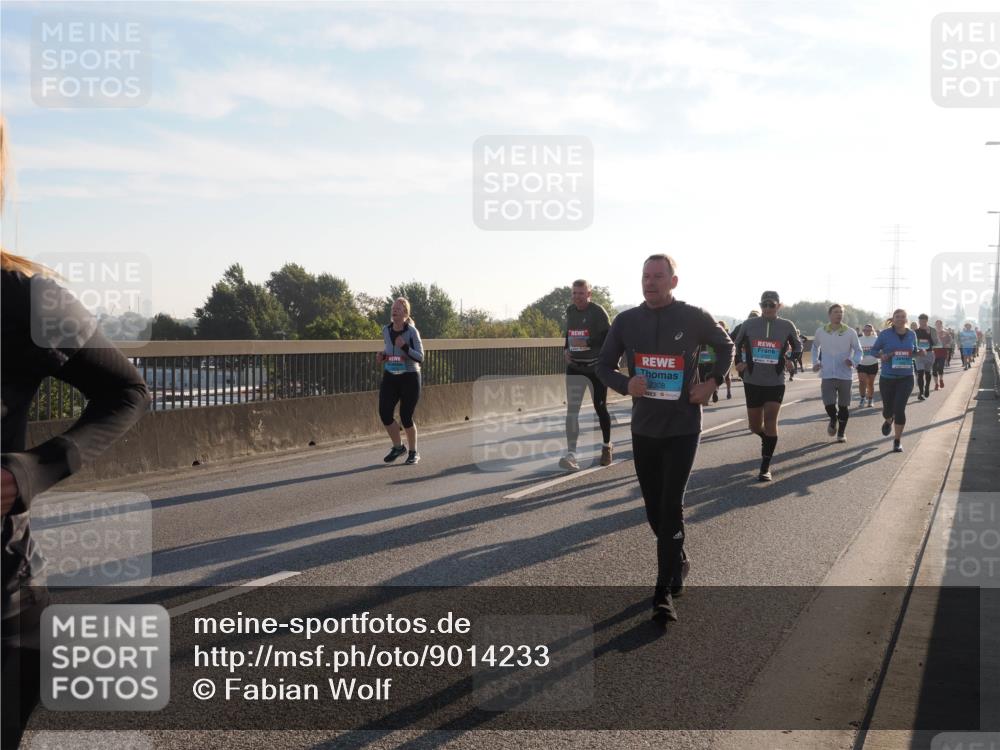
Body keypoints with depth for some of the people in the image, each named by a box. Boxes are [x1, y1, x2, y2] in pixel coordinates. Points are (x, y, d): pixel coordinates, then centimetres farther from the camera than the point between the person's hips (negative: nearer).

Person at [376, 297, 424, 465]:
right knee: (384, 413, -8)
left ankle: (413, 452, 22)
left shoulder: (412, 331, -13)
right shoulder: (385, 330, 2)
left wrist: (404, 347, -29)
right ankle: (398, 447, 16)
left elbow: (420, 357, -15)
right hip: (390, 377, 4)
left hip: (409, 378, -4)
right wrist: (382, 355, 0)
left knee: (406, 417, -2)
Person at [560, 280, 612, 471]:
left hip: (596, 367, -4)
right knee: (572, 409, -7)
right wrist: (566, 349, 4)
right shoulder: (570, 311, 7)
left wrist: (587, 343, -26)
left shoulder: (598, 312, -12)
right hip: (575, 367, 4)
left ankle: (606, 446, 31)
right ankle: (571, 454, -11)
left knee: (600, 408, 8)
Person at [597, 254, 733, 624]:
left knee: (670, 507, -9)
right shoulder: (626, 321, -1)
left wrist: (713, 381, -4)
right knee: (654, 507, 12)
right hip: (643, 428, 4)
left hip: (682, 428, -3)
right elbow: (604, 366, 7)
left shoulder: (694, 318, -6)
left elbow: (726, 346, 12)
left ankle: (664, 592, -4)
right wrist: (626, 385, -14)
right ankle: (678, 563, 37)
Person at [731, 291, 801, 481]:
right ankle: (768, 441, 44)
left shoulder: (787, 326, 0)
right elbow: (736, 344, 16)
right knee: (755, 426, 8)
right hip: (752, 381, 2)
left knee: (770, 420, -14)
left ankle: (765, 467, -7)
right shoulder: (749, 324, 0)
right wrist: (739, 361, 1)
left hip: (776, 383, -2)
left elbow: (798, 345, 17)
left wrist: (792, 360, 0)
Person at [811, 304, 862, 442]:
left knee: (844, 406, 7)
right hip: (827, 375, 0)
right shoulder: (820, 331, 2)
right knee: (828, 404, -9)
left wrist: (853, 361, -18)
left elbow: (858, 351, 2)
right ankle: (833, 420, 25)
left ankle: (841, 433, 23)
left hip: (845, 375, 0)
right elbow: (815, 347, 20)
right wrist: (815, 362, 7)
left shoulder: (850, 332, -3)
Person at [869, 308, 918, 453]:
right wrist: (882, 355, -18)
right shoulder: (885, 334, -4)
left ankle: (897, 441, 3)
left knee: (899, 408, -11)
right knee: (888, 408, 10)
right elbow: (874, 350, 3)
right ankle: (889, 421, 50)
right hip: (887, 377, 0)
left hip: (906, 377, 0)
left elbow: (914, 350, 18)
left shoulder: (911, 334, 4)